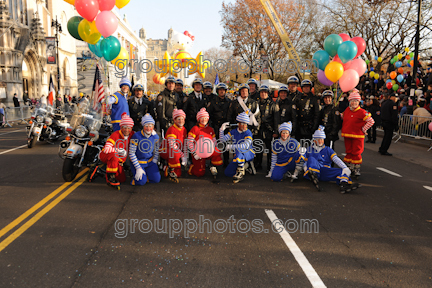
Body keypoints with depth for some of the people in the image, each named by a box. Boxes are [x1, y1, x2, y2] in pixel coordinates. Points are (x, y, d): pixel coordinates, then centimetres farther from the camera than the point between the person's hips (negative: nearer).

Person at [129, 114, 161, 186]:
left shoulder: (155, 136, -6)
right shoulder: (136, 136, -19)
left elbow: (157, 150, 12)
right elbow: (131, 153, -15)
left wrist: (154, 162, 2)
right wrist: (138, 168, -17)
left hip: (150, 162, 4)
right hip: (138, 162, -4)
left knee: (157, 179, -10)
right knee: (142, 182, -19)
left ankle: (146, 173, 19)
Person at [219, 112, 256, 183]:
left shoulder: (248, 133, -14)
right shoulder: (234, 132, 4)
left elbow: (246, 145, -30)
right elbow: (223, 139, 2)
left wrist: (232, 146, -34)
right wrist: (222, 129, -15)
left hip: (249, 153, -6)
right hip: (239, 156, 6)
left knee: (239, 149, -38)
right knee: (227, 173, -1)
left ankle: (241, 173, -31)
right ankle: (246, 165, 15)